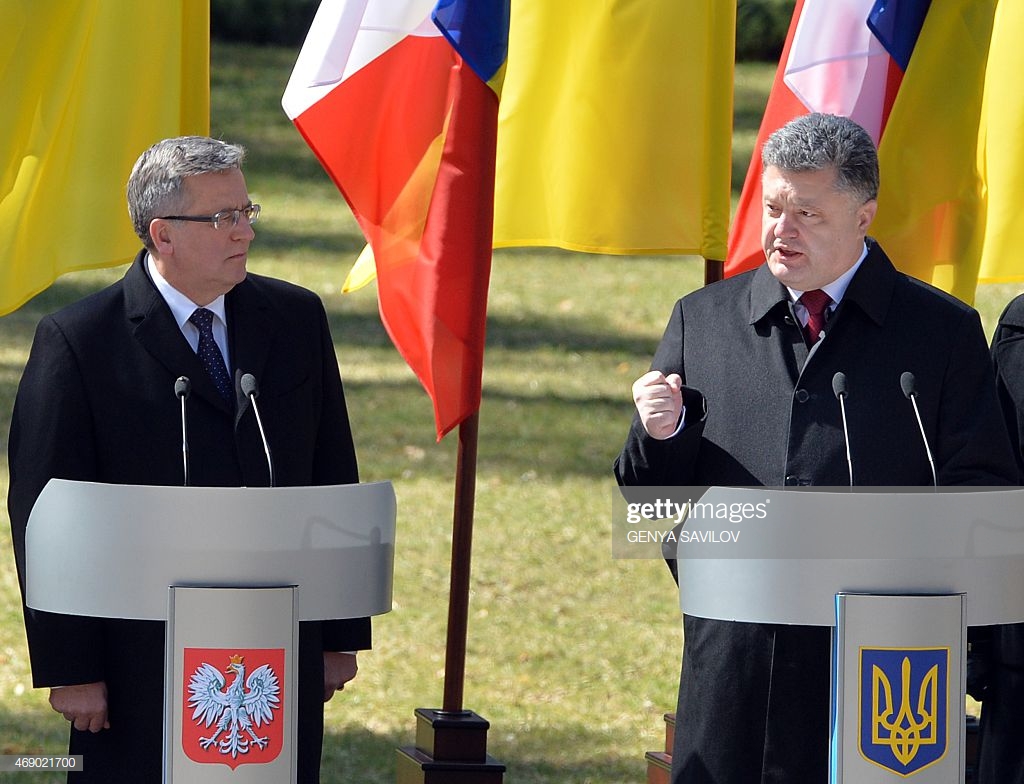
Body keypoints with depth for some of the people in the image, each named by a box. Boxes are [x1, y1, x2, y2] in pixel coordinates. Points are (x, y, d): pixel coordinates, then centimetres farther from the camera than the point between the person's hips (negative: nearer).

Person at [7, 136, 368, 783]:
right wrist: (70, 671, -10)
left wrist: (342, 637, 10)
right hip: (141, 666, -4)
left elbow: (333, 480, 12)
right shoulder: (77, 342, -6)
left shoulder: (298, 319, 9)